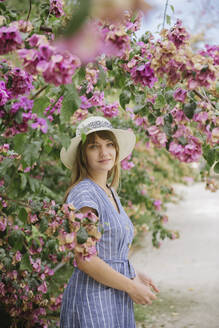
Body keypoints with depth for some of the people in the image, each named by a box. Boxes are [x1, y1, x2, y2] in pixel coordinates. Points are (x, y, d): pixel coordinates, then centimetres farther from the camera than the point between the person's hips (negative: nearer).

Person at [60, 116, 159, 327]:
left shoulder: (110, 193, 12)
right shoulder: (83, 194, -15)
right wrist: (131, 287, -14)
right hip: (91, 302, -8)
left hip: (116, 302, 8)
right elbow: (84, 259, -22)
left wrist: (133, 276, 11)